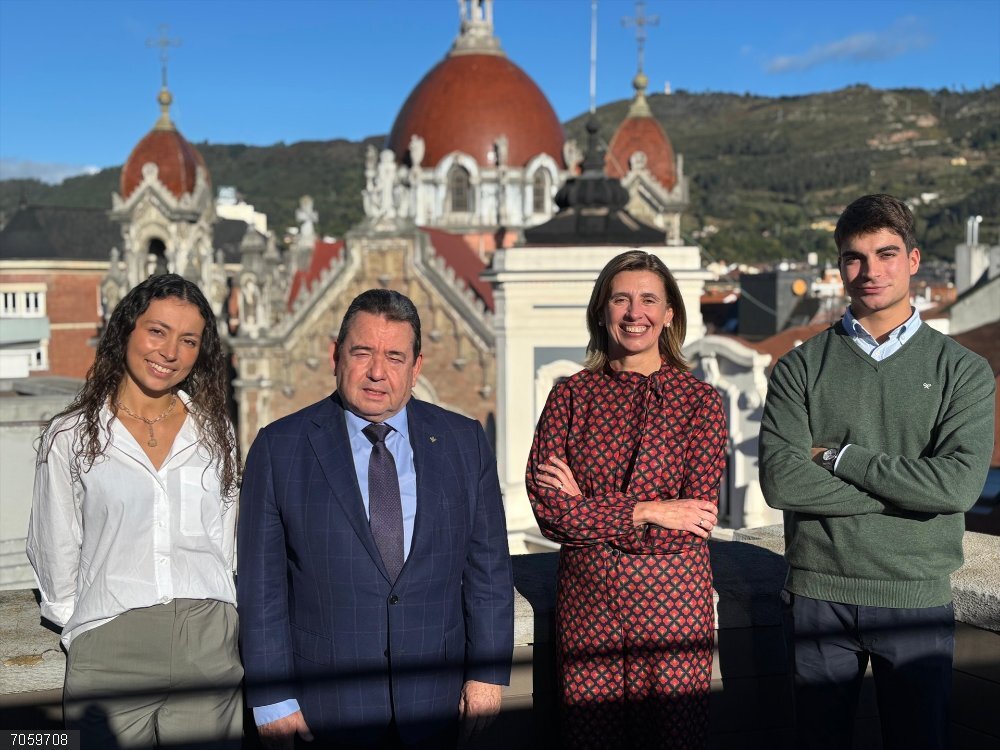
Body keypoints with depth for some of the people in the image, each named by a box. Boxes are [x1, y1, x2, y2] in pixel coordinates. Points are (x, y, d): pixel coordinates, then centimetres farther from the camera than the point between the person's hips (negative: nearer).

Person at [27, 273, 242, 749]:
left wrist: (202, 619, 13)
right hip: (110, 651, -2)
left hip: (207, 647, 2)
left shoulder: (215, 433, 10)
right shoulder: (70, 436, 4)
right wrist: (82, 629, 12)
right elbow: (55, 554, 9)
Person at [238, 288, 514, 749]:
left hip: (434, 696, 2)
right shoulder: (279, 448, -4)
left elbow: (487, 568, 3)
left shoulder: (463, 442, 1)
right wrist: (272, 697, -6)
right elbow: (262, 584, -4)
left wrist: (487, 673, -1)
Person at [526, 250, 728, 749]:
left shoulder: (700, 401, -1)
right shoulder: (572, 395, 3)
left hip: (672, 600, -1)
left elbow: (694, 524, -9)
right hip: (586, 598, 1)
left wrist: (588, 509, -9)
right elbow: (546, 506, -7)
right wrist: (646, 511, -13)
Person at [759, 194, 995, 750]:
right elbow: (780, 480, -13)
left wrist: (838, 457, -12)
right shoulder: (801, 368, 0)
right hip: (818, 595, 1)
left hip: (918, 600, 0)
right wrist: (908, 485, -14)